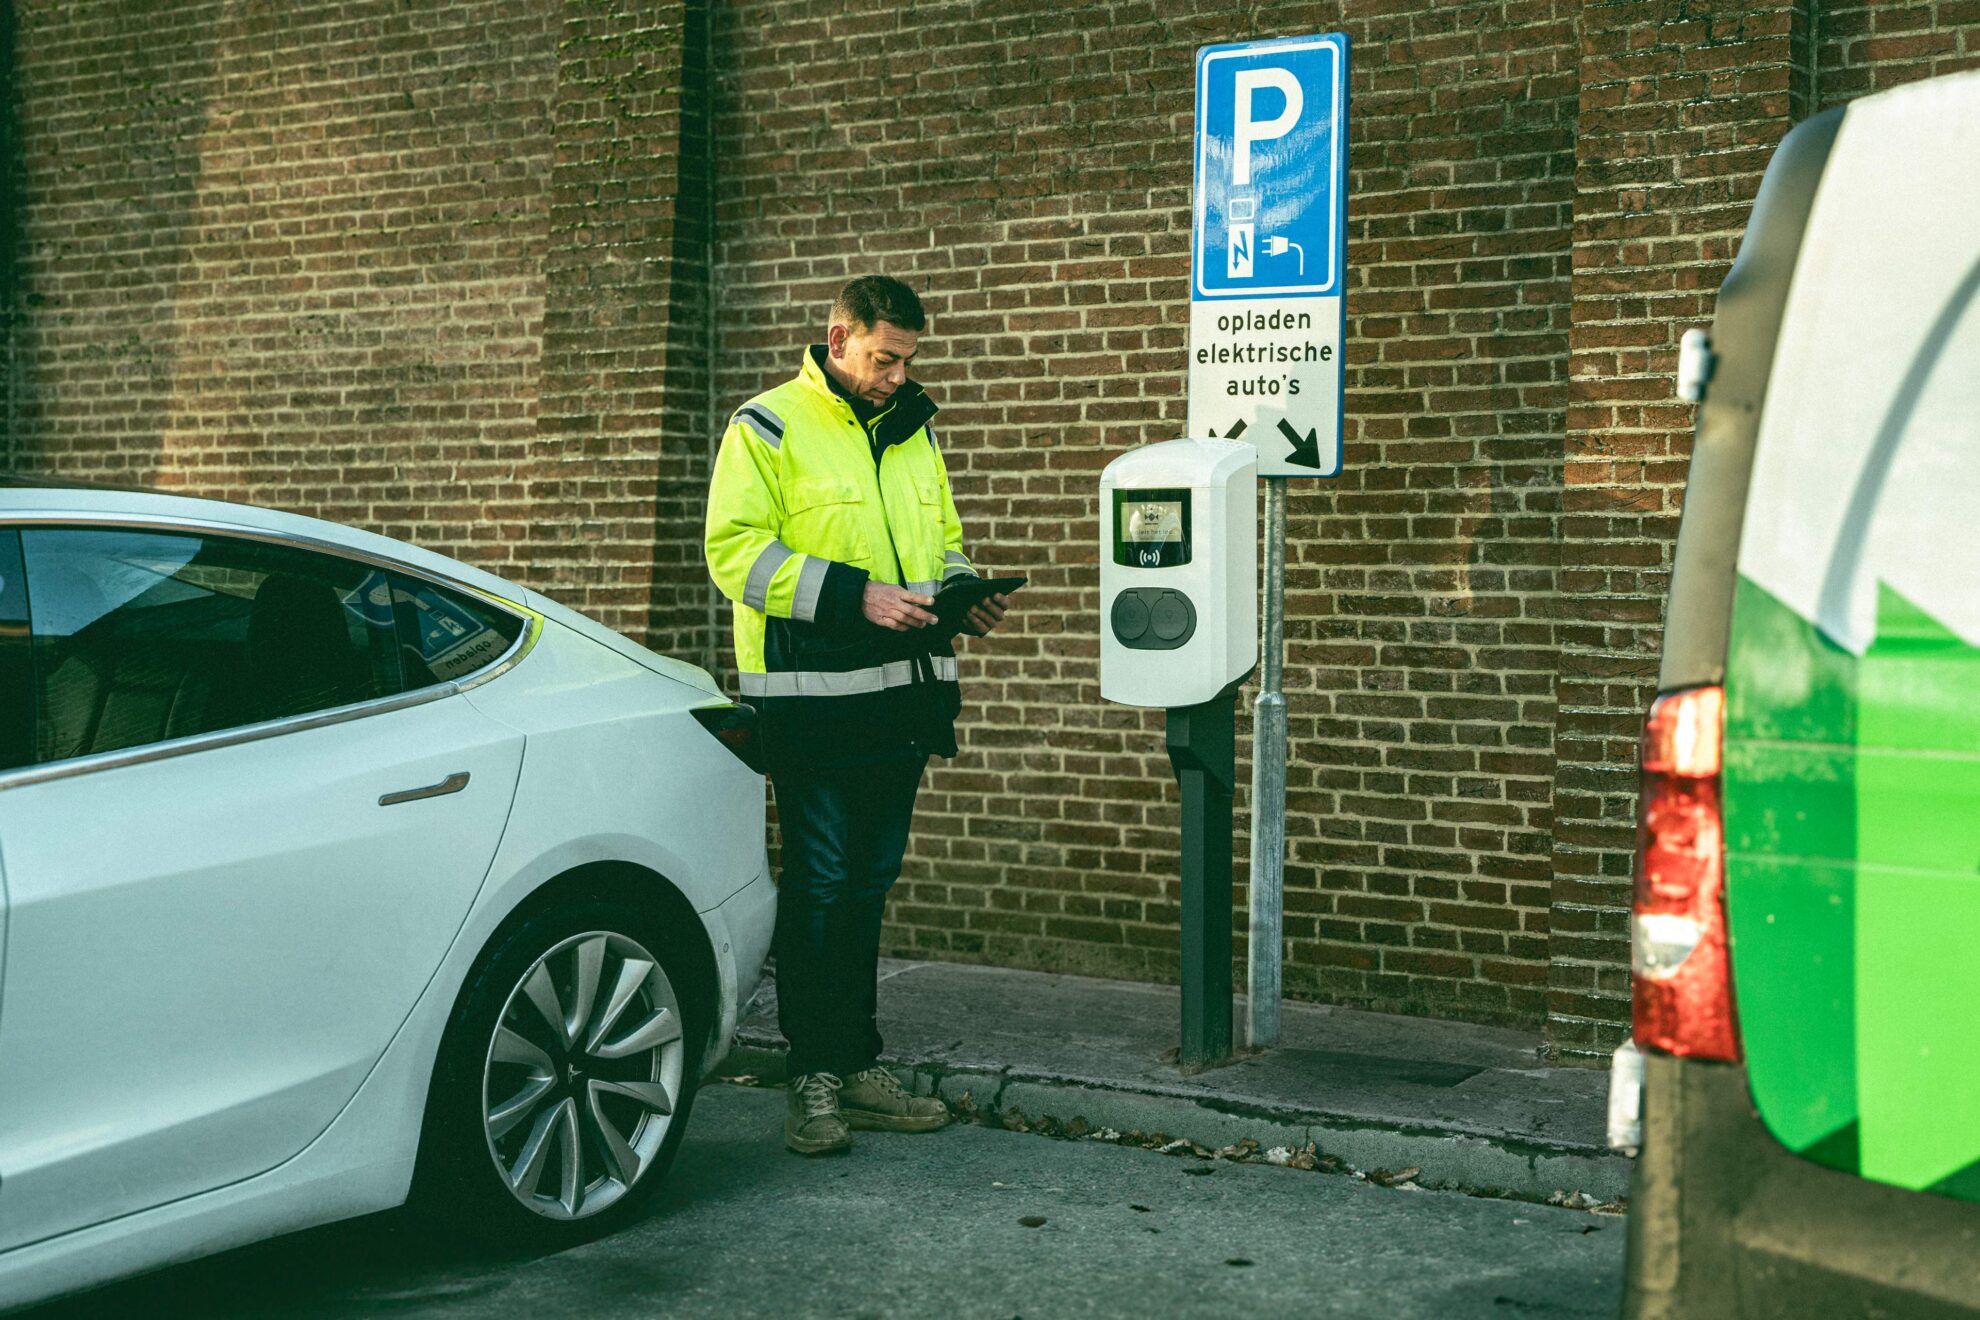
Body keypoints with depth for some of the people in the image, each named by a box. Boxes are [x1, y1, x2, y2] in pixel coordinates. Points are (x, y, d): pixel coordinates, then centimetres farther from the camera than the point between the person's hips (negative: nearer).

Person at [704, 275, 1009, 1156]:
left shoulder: (913, 430, 15)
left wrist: (963, 594, 1)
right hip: (811, 695, -6)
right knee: (819, 883, -3)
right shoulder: (769, 426, -5)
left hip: (900, 688, 6)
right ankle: (815, 1079, 6)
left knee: (869, 882, 12)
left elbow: (941, 539, 24)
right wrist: (853, 595, -22)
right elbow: (735, 549, -13)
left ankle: (856, 1065, 21)